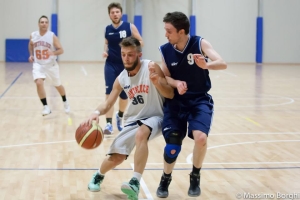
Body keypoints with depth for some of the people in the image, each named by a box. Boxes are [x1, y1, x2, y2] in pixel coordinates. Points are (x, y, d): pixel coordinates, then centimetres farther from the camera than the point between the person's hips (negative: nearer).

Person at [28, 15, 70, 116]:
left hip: (51, 65, -1)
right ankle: (46, 107, -15)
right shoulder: (33, 36, -5)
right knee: (39, 83, -24)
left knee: (58, 85, 16)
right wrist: (31, 55, 3)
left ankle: (65, 102, 44)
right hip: (38, 65, 1)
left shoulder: (52, 36, -15)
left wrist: (53, 53, -32)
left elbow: (61, 50, -12)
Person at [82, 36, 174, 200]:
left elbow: (170, 95, -18)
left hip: (155, 117, -4)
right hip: (133, 121, 4)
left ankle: (135, 183, -38)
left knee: (141, 134, -38)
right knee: (116, 157, -3)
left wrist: (156, 82, -38)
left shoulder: (151, 67, -16)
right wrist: (96, 113, -22)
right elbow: (107, 104, 2)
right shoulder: (121, 79, -3)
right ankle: (99, 175, 34)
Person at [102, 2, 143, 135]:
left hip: (126, 65, -1)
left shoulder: (130, 27, -6)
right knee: (109, 93, -11)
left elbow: (140, 42, -3)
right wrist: (105, 51, -1)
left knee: (124, 95, 11)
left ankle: (120, 117, 39)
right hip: (111, 64, 1)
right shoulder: (107, 29, 3)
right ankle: (109, 124, -10)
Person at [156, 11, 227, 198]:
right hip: (176, 101, 2)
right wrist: (176, 83, -23)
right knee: (172, 145, -5)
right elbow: (166, 77, 0)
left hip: (200, 100, -2)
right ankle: (166, 179, 25)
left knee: (200, 137, -24)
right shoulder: (165, 50, -6)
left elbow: (222, 63, -25)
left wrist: (206, 65, -47)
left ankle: (195, 177, 3)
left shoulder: (200, 43, -14)